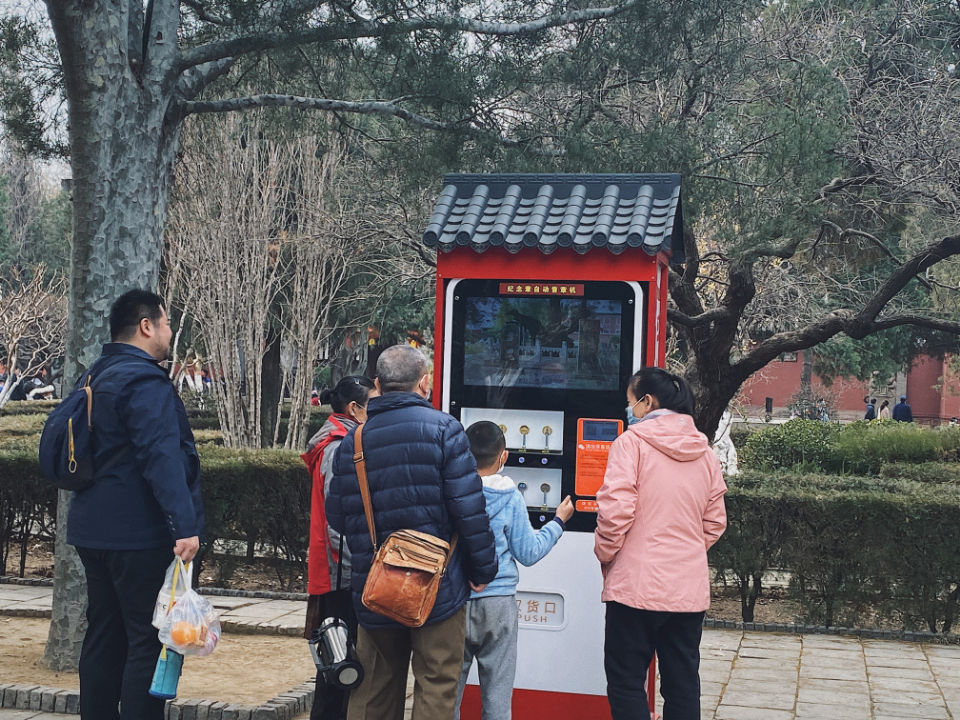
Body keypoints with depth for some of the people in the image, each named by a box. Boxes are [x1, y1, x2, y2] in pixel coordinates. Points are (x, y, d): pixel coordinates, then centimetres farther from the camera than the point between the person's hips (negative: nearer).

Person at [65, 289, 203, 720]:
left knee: (103, 636, 15)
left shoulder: (96, 377, 16)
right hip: (140, 535, -10)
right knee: (149, 641, -5)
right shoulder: (145, 382, -16)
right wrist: (185, 526, -30)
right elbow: (162, 460, -26)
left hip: (93, 530, 10)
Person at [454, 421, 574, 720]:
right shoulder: (510, 497, -6)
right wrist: (558, 522, 11)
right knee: (497, 691, 7)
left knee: (449, 687, 12)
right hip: (497, 601, -1)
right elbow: (528, 553, -2)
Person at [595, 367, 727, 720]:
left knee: (626, 681, 3)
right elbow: (714, 522, 12)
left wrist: (605, 554, 1)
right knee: (683, 685, 12)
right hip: (690, 588, 6)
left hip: (637, 583, -5)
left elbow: (615, 509, -15)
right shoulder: (705, 452, 8)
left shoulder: (632, 442, -8)